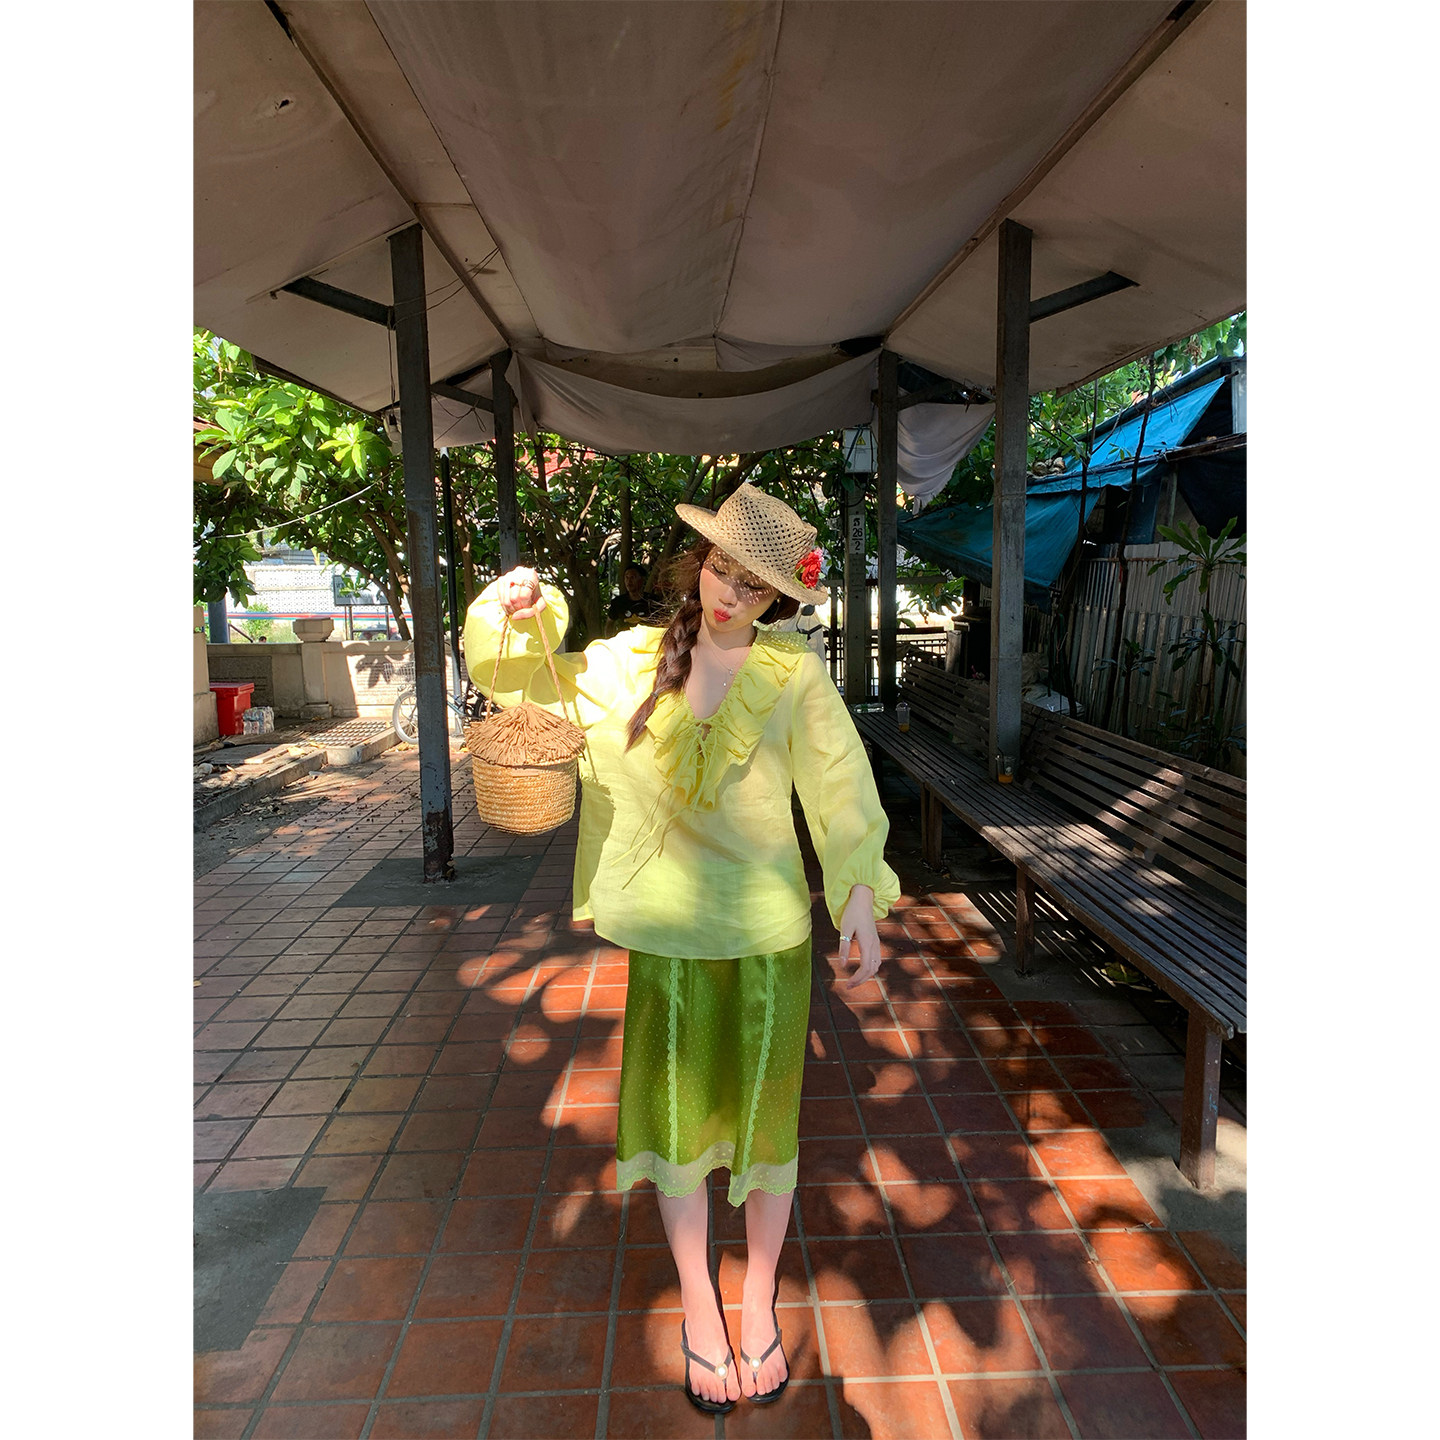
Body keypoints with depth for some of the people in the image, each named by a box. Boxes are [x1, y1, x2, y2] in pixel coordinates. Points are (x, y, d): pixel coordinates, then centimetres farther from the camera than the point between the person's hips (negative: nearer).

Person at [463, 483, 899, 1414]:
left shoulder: (793, 673, -7)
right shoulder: (633, 660, 1)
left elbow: (841, 780, -10)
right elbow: (524, 675, 11)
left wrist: (861, 892, -19)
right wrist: (521, 610, -7)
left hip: (767, 930, -1)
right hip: (668, 934, 2)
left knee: (763, 1118, 14)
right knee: (676, 1120, 14)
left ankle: (760, 1305, 40)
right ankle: (699, 1311, 39)